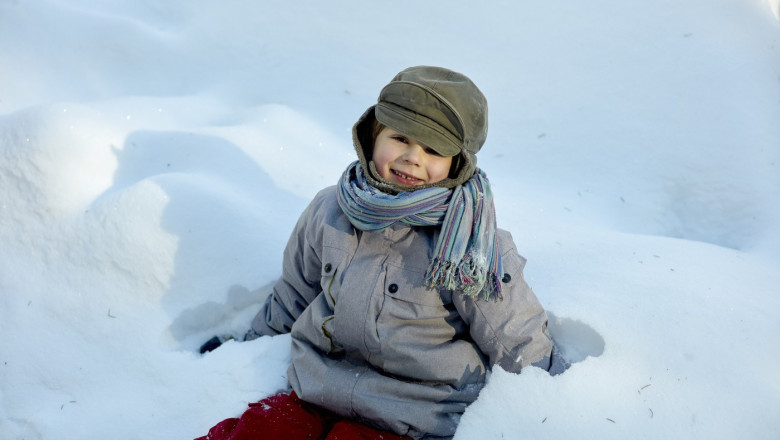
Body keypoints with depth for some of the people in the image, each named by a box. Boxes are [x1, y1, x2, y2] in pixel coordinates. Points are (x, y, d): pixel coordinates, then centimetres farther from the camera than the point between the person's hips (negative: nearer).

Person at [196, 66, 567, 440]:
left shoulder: (468, 242, -14)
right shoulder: (328, 210, 0)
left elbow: (521, 346, -4)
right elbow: (292, 296, 18)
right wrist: (245, 350, 27)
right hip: (312, 393, 5)